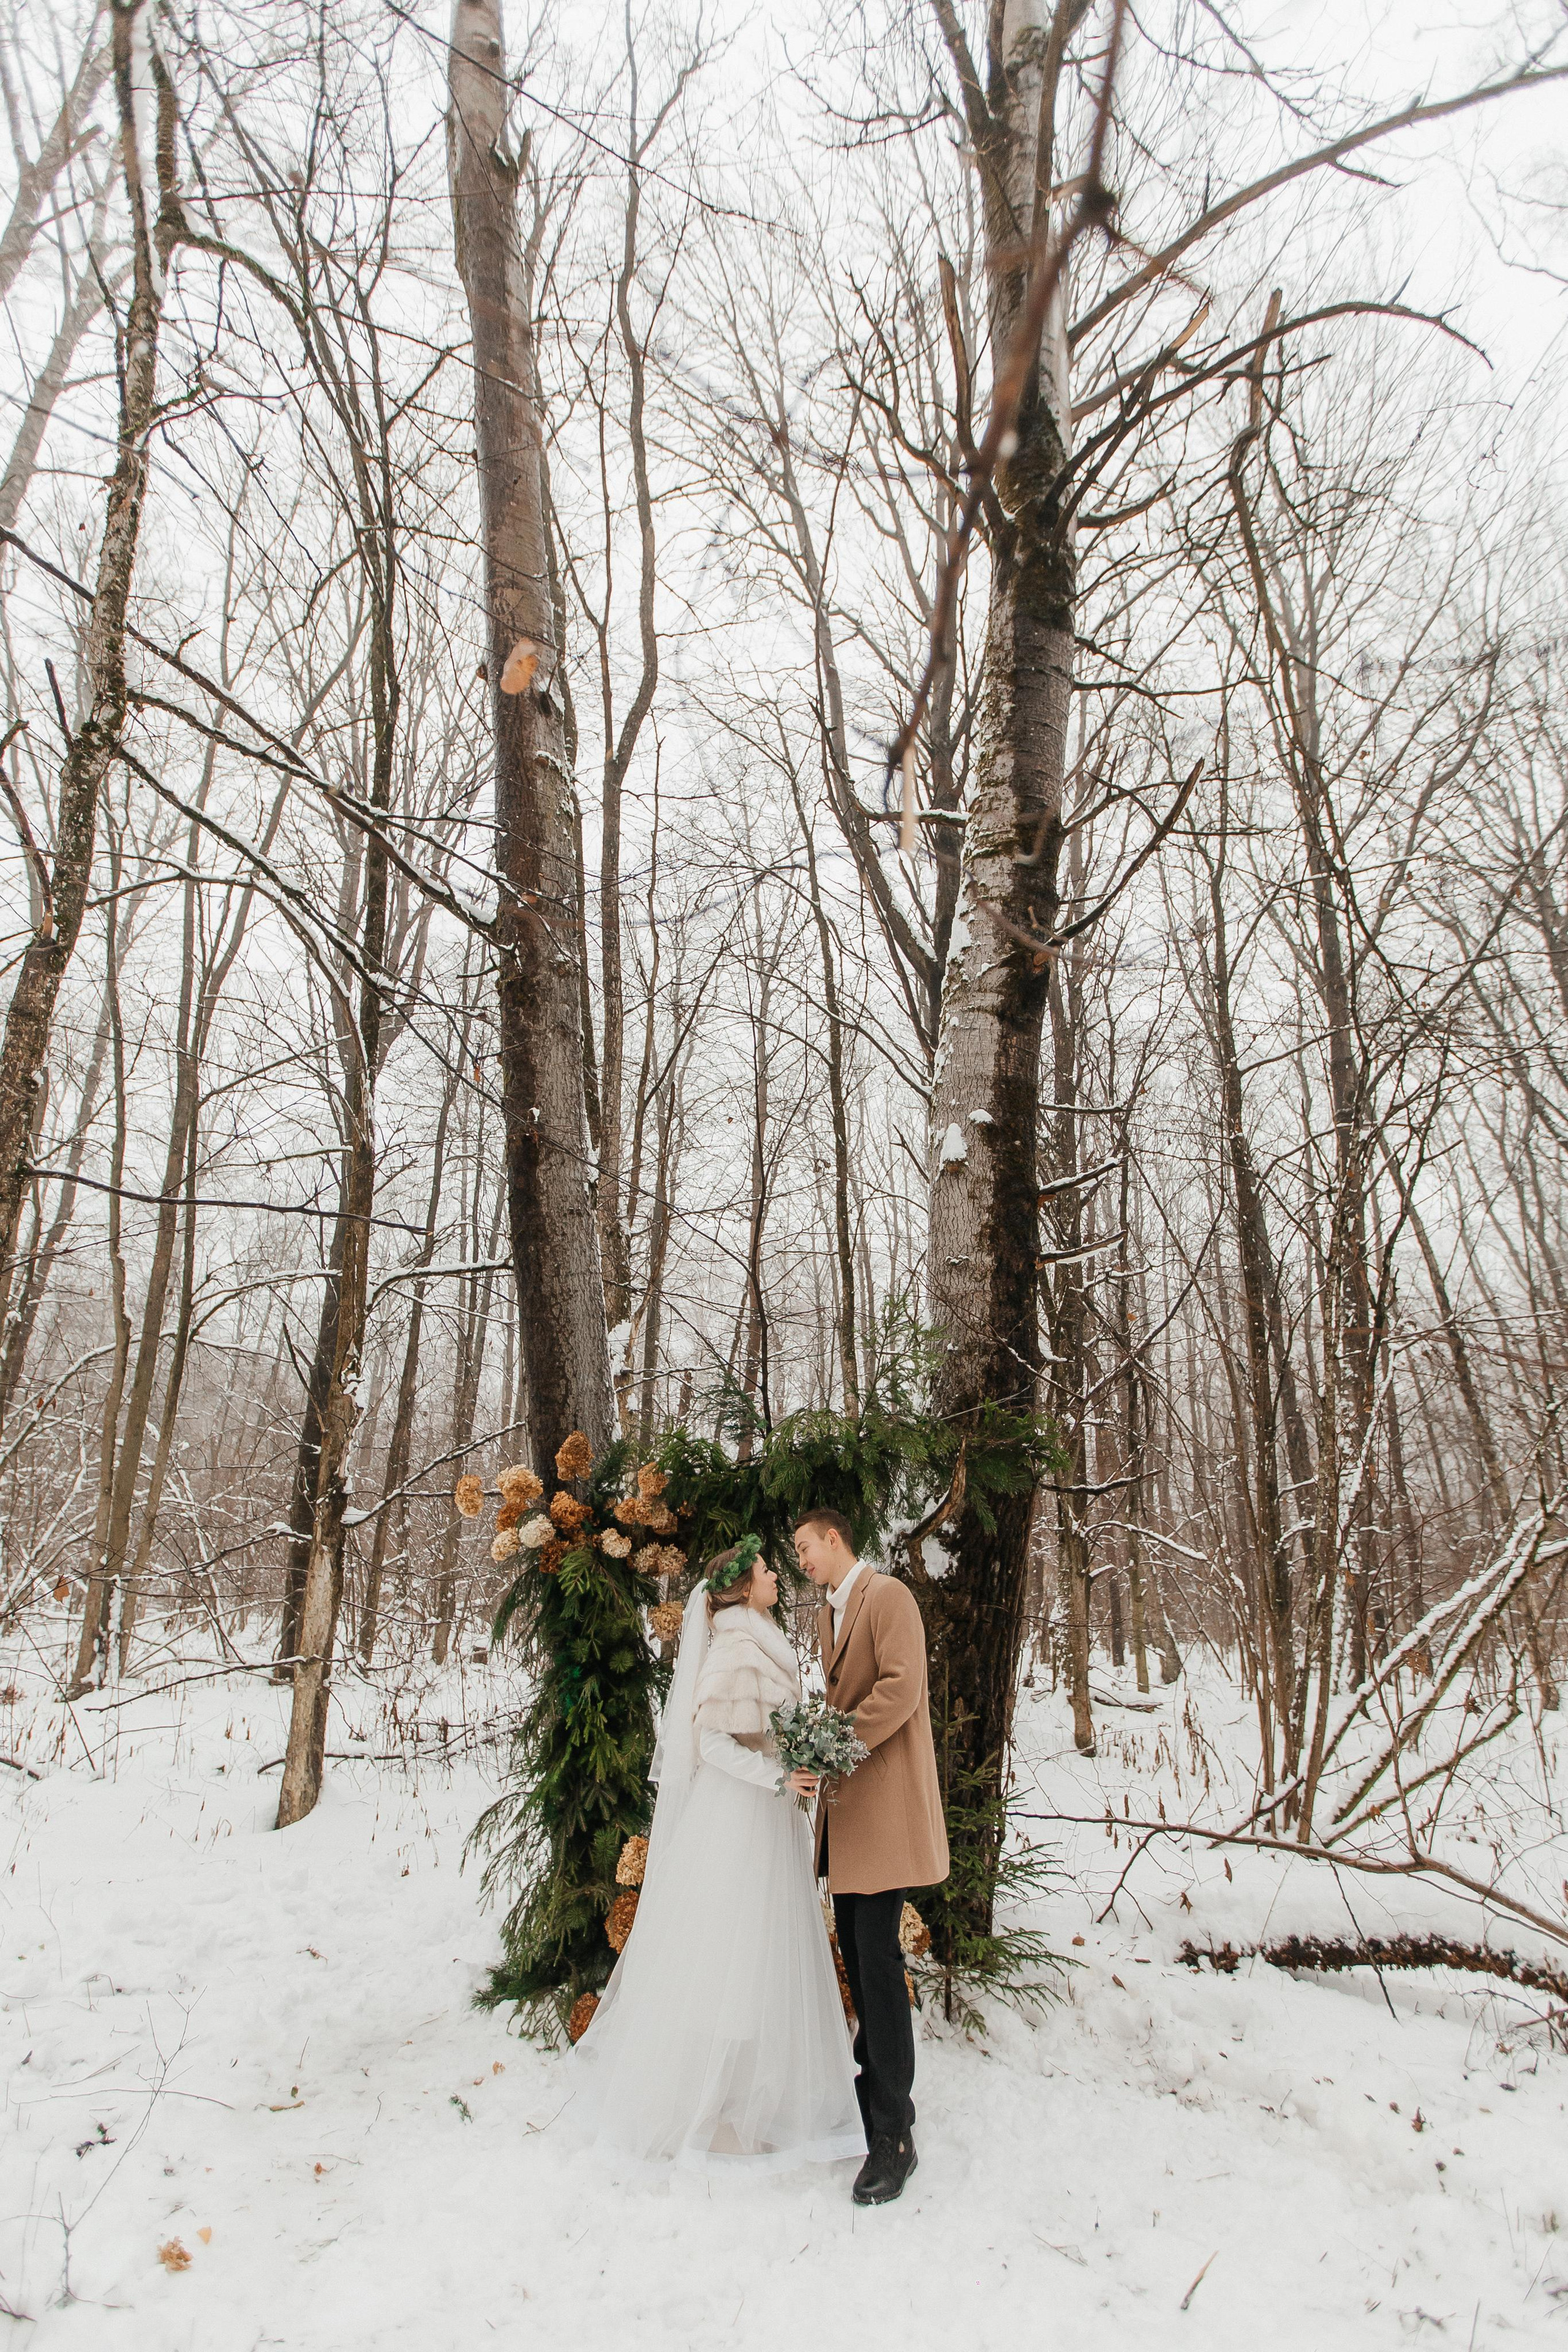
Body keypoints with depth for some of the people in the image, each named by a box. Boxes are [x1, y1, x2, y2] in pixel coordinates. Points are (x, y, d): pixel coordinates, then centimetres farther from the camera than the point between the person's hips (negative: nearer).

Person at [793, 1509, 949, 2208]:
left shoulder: (889, 1596, -10)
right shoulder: (827, 1614, 18)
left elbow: (900, 1690, -20)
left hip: (886, 1796, -9)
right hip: (845, 1801, 9)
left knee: (877, 1952, -8)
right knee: (854, 1945, 14)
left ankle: (893, 2134, -2)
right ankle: (875, 2073, 28)